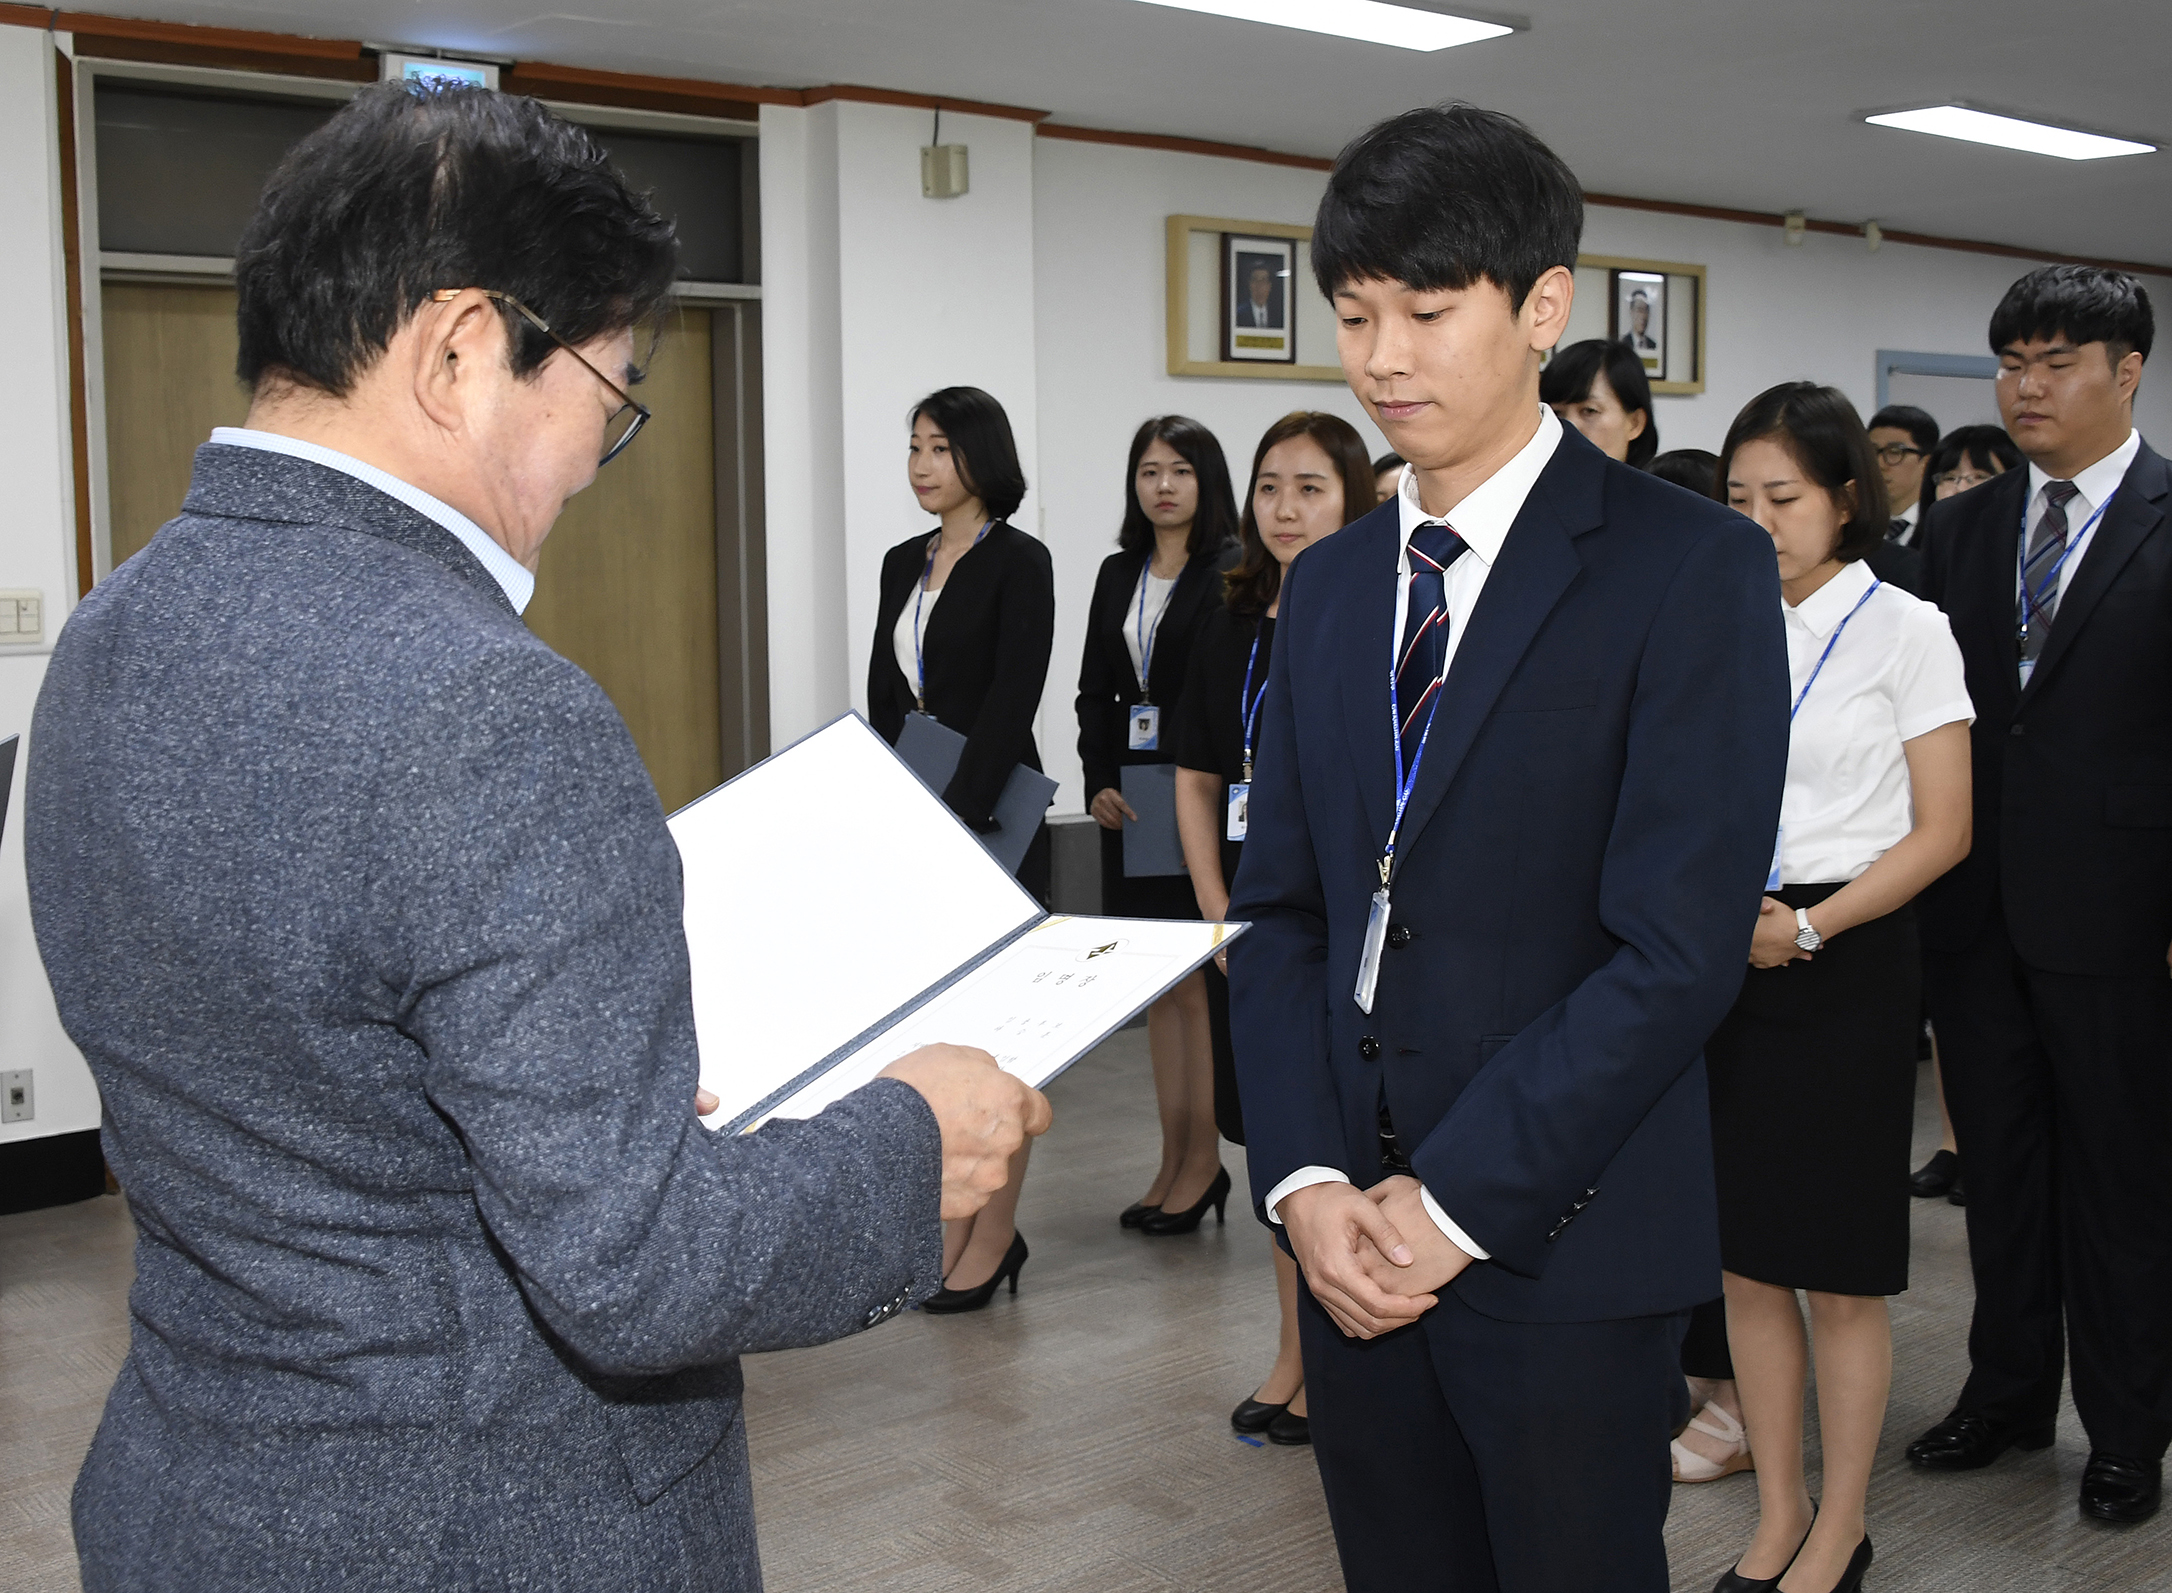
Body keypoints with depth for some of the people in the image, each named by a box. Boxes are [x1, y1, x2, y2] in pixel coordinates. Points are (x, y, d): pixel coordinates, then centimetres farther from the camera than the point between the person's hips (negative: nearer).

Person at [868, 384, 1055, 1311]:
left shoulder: (1018, 563, -9)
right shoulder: (903, 563, 13)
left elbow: (1011, 703, -16)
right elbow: (883, 696, 14)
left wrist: (958, 819, -20)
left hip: (987, 813, -7)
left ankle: (995, 1234, 8)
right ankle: (958, 1220, 20)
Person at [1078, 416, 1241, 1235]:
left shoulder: (1234, 573, -6)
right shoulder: (1118, 574, 13)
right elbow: (1094, 691, 12)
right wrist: (1100, 783, -1)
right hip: (1131, 799, 6)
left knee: (1195, 982, -2)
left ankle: (1201, 1160, 9)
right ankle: (1175, 1162, 18)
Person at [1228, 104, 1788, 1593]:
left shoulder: (1693, 567, -9)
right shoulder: (1328, 583, 11)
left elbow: (1679, 949, -15)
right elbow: (1280, 907, 8)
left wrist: (1452, 1201, -15)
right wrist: (1305, 1177, -5)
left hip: (1564, 1244, -5)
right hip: (1357, 1240, 5)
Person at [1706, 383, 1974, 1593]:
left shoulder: (1904, 630, -5)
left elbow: (1942, 833, -7)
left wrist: (1808, 926, -17)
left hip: (1846, 961, -4)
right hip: (1730, 958, 5)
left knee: (1841, 1273, 5)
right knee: (1747, 1261, 10)